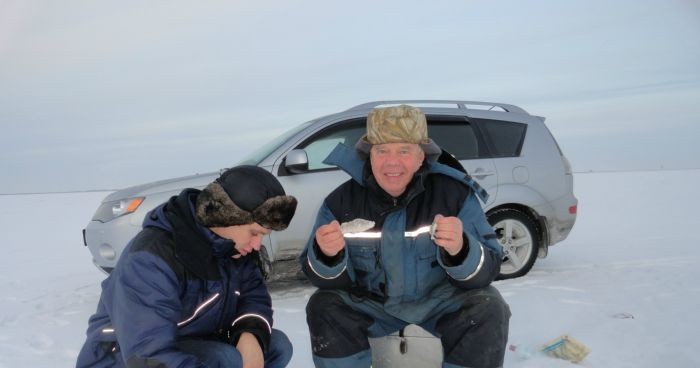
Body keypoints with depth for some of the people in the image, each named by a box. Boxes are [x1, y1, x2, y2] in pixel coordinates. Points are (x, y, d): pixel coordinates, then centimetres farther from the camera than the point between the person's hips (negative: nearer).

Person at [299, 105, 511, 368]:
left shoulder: (456, 193, -19)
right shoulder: (342, 200, -15)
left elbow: (488, 270, -20)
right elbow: (319, 276, -10)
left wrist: (461, 251, -43)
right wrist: (326, 256, -34)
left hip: (439, 300, 0)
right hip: (372, 302, 1)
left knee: (488, 310, -25)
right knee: (323, 307, -21)